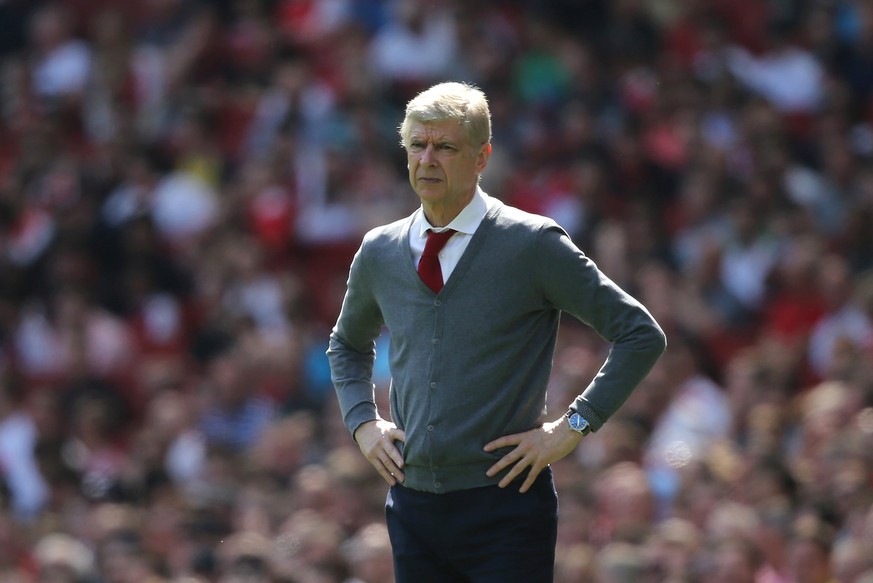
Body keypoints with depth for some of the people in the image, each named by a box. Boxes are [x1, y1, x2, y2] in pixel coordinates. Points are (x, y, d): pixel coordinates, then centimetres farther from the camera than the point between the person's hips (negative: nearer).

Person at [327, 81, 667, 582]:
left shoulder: (534, 245, -6)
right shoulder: (380, 253, 10)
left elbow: (642, 336, -4)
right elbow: (348, 344, 31)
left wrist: (573, 427, -9)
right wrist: (362, 421, 13)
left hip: (504, 506, -5)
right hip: (412, 502, 5)